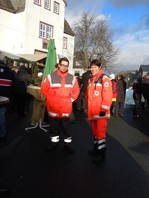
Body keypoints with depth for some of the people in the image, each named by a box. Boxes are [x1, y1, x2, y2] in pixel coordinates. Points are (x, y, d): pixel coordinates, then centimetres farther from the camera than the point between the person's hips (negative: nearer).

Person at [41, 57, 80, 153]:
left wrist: (71, 99, 3)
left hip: (66, 108, 1)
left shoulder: (72, 78, 4)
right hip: (53, 108, 0)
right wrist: (50, 98, -1)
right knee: (54, 126, 13)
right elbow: (44, 89, 3)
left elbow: (76, 90, 12)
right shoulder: (50, 77, -3)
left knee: (66, 127, 8)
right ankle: (54, 141, 29)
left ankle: (68, 143, 20)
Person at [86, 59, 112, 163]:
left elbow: (107, 96, -18)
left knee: (100, 132, -3)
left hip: (101, 112, -8)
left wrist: (104, 110, -20)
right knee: (95, 131, 18)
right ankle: (96, 149, 33)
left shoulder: (104, 79, -10)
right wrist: (88, 108, 21)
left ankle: (102, 153, 8)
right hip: (92, 111, 8)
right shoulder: (91, 80, 16)